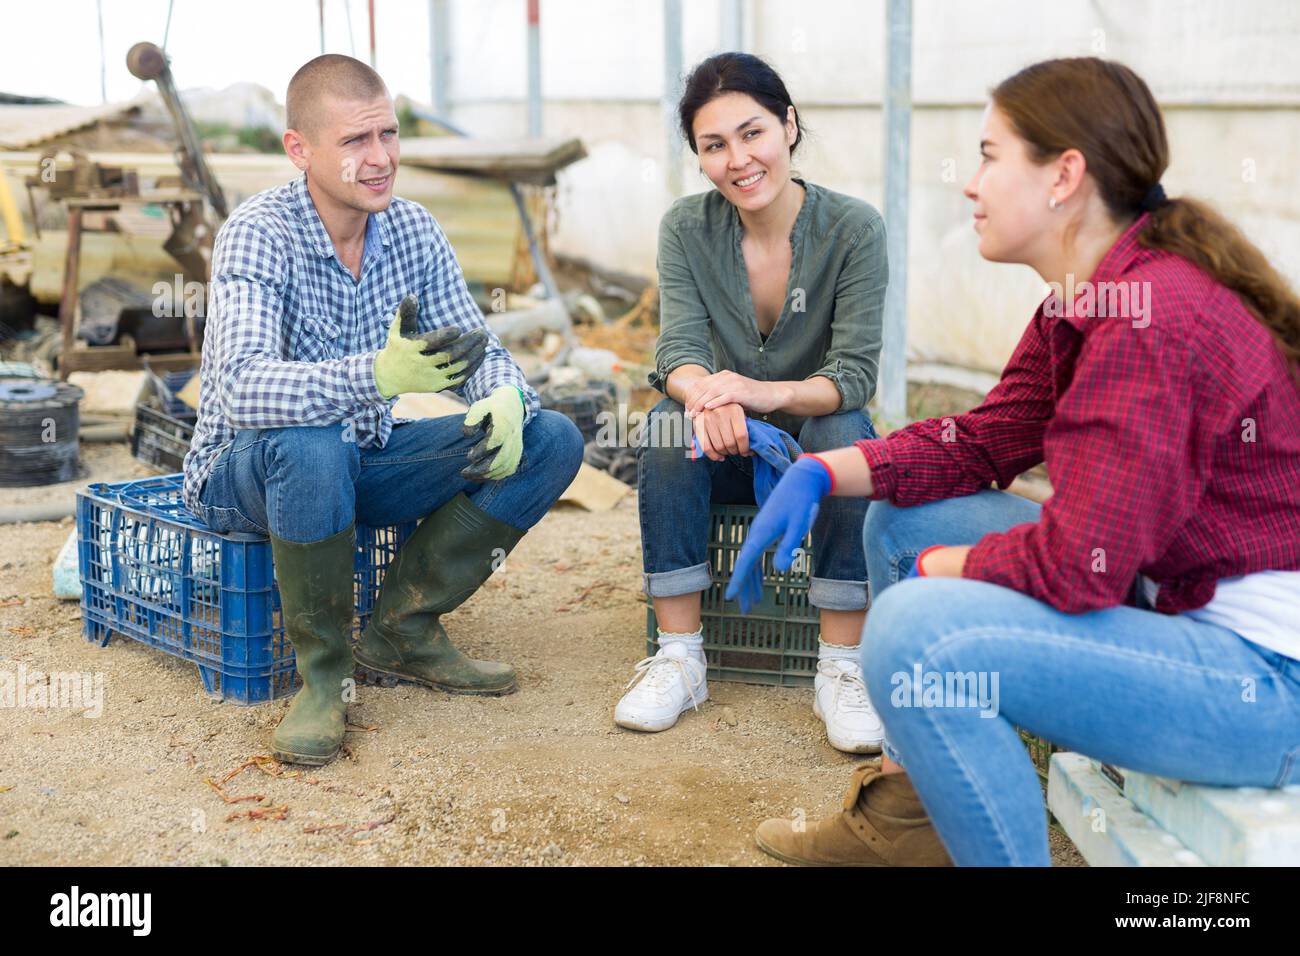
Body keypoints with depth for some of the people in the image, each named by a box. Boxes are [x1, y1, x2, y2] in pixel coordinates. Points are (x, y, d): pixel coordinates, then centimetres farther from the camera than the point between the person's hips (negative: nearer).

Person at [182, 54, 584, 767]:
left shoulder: (413, 232, -3)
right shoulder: (258, 234, -21)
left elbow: (477, 349, -1)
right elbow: (245, 389, -36)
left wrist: (506, 399, -26)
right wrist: (379, 375, -53)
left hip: (367, 458, 6)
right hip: (244, 471, -6)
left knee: (551, 441, -8)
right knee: (312, 445, -41)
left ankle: (403, 630, -3)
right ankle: (324, 670, -18)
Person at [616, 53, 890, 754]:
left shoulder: (853, 229, -13)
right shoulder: (687, 228, -6)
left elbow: (856, 373, -20)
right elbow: (679, 351, -16)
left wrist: (767, 393, -41)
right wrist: (706, 394, -41)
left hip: (813, 442, -1)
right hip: (725, 452, 2)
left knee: (845, 432, -33)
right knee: (668, 424, -29)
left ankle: (842, 667, -26)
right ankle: (679, 656, -23)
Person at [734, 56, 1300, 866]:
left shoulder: (1150, 320, -26)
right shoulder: (1081, 305, 6)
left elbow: (1080, 565, -28)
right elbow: (983, 440, 12)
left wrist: (936, 567, -9)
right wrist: (818, 473, -1)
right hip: (1172, 601, 10)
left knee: (918, 629, -27)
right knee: (903, 517, 13)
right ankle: (904, 816, 22)